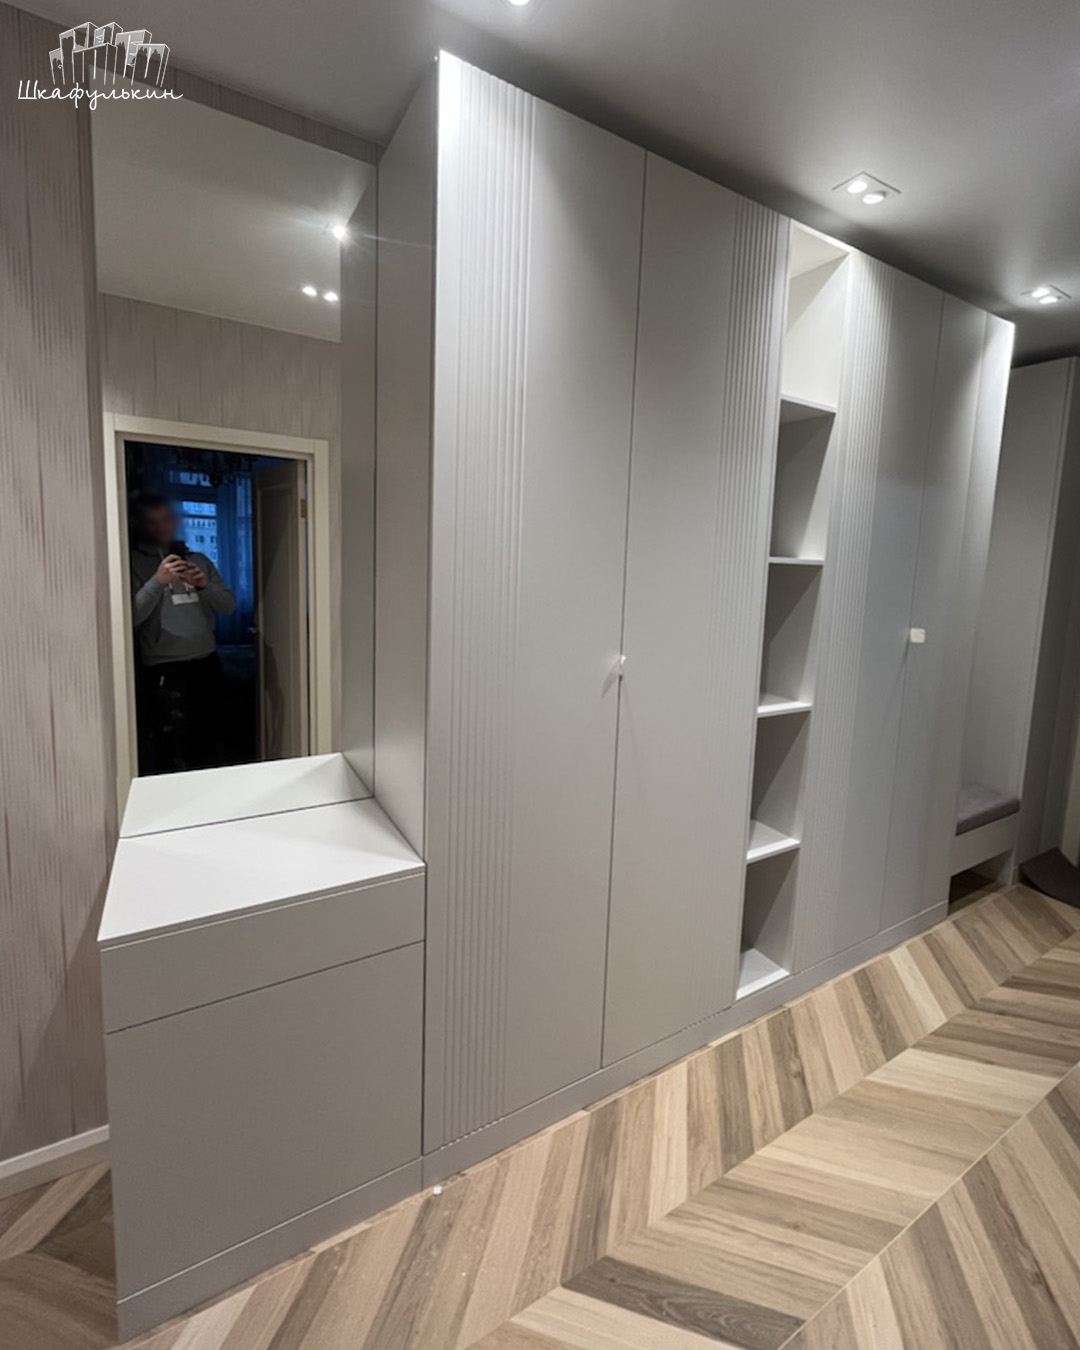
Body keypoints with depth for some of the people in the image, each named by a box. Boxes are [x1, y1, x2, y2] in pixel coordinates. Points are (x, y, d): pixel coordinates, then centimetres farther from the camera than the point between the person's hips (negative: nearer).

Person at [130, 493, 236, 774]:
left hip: (207, 665, 5)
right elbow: (132, 617, -12)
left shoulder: (199, 560, 15)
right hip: (164, 671, -4)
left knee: (209, 750, 11)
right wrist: (158, 581, -22)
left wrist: (204, 586, -10)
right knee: (173, 758, -8)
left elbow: (229, 605, 8)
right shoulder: (135, 564, 0)